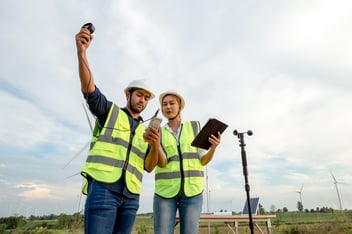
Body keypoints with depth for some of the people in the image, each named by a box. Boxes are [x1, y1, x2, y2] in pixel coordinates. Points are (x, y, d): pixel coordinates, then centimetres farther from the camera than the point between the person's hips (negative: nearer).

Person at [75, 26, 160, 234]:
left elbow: (149, 167, 12)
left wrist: (155, 146, -9)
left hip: (131, 196, 5)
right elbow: (89, 89, -7)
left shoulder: (146, 130, 21)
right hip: (103, 188, -5)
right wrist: (81, 51, -21)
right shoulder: (110, 110, 12)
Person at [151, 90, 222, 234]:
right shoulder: (159, 133, 8)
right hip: (165, 190, 0)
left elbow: (203, 160, 3)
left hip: (191, 190, 0)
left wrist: (214, 146, -18)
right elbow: (161, 163, -6)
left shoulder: (195, 127, 7)